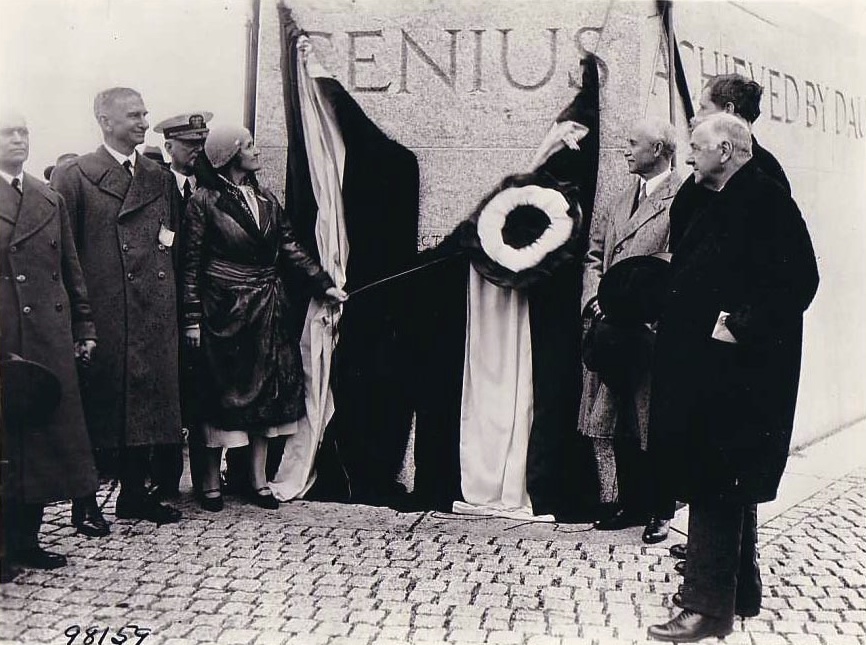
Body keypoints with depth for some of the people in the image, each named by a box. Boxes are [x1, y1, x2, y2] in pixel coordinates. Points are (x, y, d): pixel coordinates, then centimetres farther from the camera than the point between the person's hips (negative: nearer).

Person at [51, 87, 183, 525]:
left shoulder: (160, 179, 14)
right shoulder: (74, 176, -2)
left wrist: (178, 309, 7)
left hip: (153, 315, 5)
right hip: (100, 314, -5)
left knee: (146, 400, 8)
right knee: (96, 403, 1)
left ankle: (135, 494, 20)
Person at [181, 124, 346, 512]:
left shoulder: (265, 200, 12)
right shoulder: (205, 201, -6)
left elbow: (289, 247, 12)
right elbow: (191, 264, -6)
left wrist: (323, 283, 3)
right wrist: (192, 317, -11)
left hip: (268, 310, 6)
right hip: (225, 311, -6)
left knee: (267, 391, 6)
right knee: (222, 393, 0)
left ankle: (258, 480, 14)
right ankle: (211, 483, 10)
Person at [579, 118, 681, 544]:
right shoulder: (620, 203, 19)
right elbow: (594, 257, 17)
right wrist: (595, 301, 0)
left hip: (650, 331, -7)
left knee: (654, 427, 2)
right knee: (606, 425, 8)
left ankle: (660, 512, 15)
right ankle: (626, 504, 20)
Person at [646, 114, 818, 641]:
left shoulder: (766, 198, -13)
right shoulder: (720, 203, 17)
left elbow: (798, 280, -21)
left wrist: (742, 326, -22)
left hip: (735, 368, -10)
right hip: (705, 365, 10)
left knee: (715, 484, -7)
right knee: (728, 484, 17)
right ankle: (740, 591, 28)